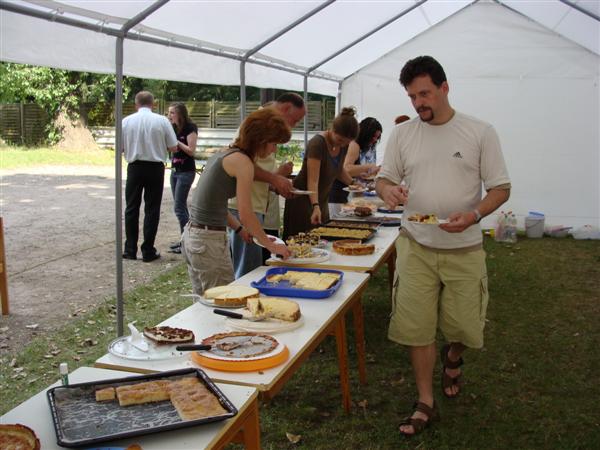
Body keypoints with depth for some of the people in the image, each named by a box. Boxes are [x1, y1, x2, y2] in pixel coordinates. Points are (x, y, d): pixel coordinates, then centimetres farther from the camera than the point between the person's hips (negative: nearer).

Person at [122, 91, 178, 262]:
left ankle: (130, 250, 15)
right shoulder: (162, 121, -6)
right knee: (152, 210, 6)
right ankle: (148, 251, 8)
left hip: (135, 167, 1)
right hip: (155, 168, -1)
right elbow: (173, 147, -4)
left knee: (132, 208, 12)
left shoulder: (127, 121, -3)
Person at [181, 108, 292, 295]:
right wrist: (271, 245, -2)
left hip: (191, 235, 9)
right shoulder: (242, 161, -13)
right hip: (209, 241, -9)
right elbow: (246, 214, -13)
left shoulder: (225, 154, 13)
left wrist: (239, 229, 14)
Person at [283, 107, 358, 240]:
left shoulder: (344, 144, -1)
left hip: (322, 200, 7)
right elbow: (313, 180, -30)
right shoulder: (317, 143, -23)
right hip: (302, 200, -7)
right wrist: (316, 206, -41)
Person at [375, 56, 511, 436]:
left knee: (464, 326, 8)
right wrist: (388, 190, -17)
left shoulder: (480, 132, -5)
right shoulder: (402, 134, 2)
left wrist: (473, 215, -23)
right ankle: (426, 404, 20)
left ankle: (452, 360, 45)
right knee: (418, 328, 2)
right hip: (416, 247, 1)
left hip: (464, 250, -1)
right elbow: (384, 177, 9)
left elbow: (501, 188, -3)